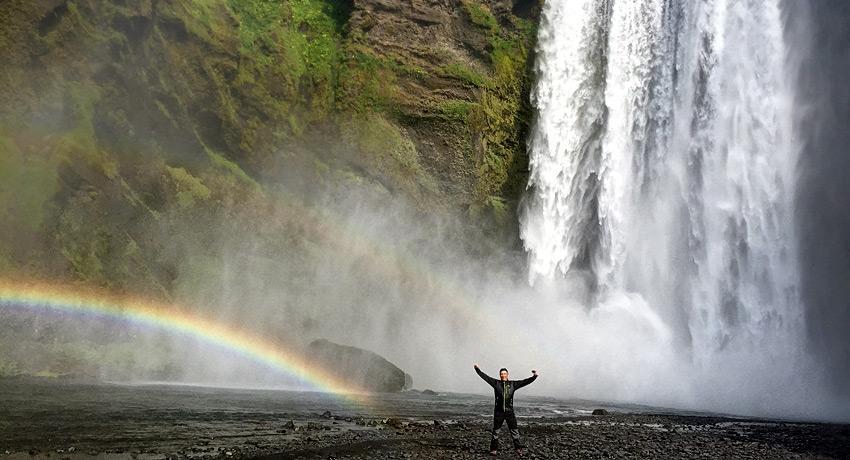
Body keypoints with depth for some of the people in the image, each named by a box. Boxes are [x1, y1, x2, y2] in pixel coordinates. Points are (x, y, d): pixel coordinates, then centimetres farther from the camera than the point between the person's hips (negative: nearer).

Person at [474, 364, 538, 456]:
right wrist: (478, 369, -3)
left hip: (509, 411, 1)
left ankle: (518, 448, 15)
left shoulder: (513, 384, 5)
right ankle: (494, 449, 15)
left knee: (514, 431, 5)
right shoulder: (496, 383, 1)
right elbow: (485, 377, 0)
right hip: (498, 411, -1)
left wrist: (534, 376, -6)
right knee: (495, 431, 7)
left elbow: (525, 382, 2)